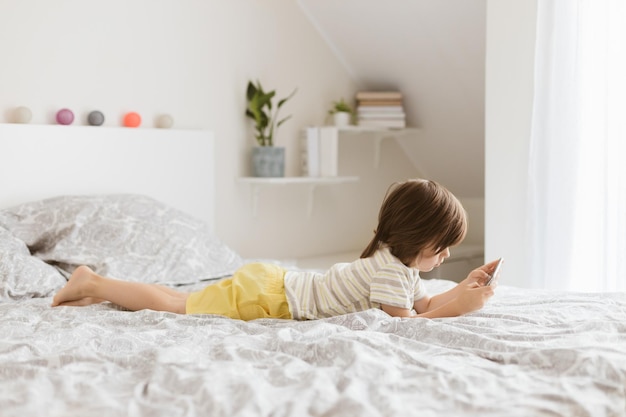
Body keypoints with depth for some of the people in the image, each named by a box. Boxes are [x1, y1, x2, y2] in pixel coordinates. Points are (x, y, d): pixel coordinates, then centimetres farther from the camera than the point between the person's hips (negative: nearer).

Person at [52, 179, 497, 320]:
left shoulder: (400, 263, 7)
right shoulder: (389, 268, -22)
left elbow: (425, 304, 12)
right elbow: (403, 321, -24)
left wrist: (465, 286, 1)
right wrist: (459, 306, -20)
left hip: (271, 282, 8)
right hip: (260, 293, -8)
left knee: (185, 302, 19)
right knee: (174, 306, 0)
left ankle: (99, 288, 27)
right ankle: (93, 284, 11)